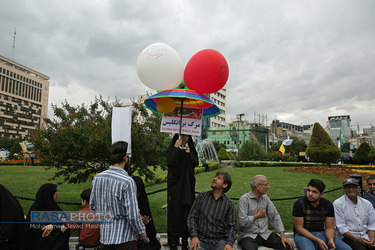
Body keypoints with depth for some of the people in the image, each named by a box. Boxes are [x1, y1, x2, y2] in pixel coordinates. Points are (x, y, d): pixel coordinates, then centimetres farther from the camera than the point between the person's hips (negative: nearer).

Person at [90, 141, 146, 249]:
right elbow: (133, 215, -20)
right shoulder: (127, 182, -21)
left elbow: (92, 207, 9)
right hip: (125, 238, -6)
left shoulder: (97, 178, -1)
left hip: (104, 236, 6)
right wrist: (142, 232, -4)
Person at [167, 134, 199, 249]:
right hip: (175, 183, -3)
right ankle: (173, 239, 10)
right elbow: (170, 162, -16)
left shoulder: (191, 147, 8)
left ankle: (185, 236, 19)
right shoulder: (172, 146, -3)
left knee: (187, 209, 6)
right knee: (175, 209, -1)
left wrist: (189, 152, -12)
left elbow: (196, 163, 1)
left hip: (188, 183, 4)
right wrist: (176, 148, -20)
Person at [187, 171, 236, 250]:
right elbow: (192, 217, 4)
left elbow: (232, 226, 2)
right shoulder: (202, 196, 6)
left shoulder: (229, 203, 3)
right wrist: (194, 236, -8)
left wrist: (229, 243, -15)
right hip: (200, 240, 0)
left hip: (219, 241, 0)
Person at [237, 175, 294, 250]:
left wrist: (283, 236, 0)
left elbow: (275, 216, 9)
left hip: (265, 233, 6)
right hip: (248, 235, -6)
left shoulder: (265, 198, 8)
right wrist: (257, 215, -7)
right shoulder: (244, 199, -12)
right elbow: (242, 222, -19)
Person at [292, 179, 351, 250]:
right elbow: (299, 228, -13)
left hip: (321, 233, 4)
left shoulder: (328, 205, 1)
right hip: (303, 234, -4)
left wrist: (331, 240, -19)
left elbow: (329, 228, 3)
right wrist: (317, 240, -23)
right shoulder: (299, 203, -13)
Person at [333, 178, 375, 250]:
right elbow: (341, 227, -8)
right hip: (347, 236, -4)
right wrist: (357, 239, -17)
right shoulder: (338, 204, -4)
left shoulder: (367, 203, 12)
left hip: (365, 236, 4)